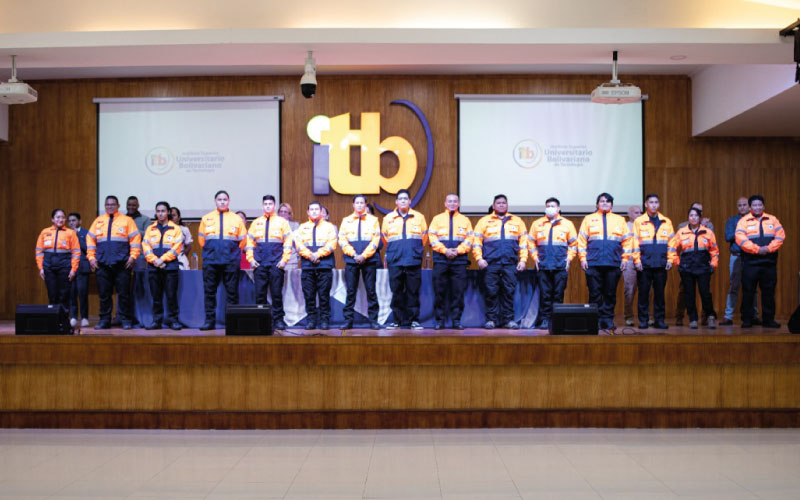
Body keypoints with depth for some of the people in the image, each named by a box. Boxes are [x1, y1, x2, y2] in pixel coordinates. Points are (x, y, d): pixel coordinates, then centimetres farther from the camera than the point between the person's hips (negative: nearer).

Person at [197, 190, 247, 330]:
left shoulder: (236, 219, 8)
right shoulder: (206, 218, 11)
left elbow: (243, 240, 13)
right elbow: (201, 239, 16)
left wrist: (234, 253, 10)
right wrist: (210, 251, 12)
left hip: (231, 261, -1)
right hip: (210, 261, 1)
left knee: (232, 292, -1)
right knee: (209, 291, 1)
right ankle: (210, 321, 7)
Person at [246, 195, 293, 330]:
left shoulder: (282, 222, 8)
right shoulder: (256, 223, 14)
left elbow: (288, 242, 3)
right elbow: (249, 241, 14)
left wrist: (284, 259, -6)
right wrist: (250, 259, 2)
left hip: (276, 263, -2)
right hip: (259, 264, 2)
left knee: (276, 292, -3)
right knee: (259, 293, 1)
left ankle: (278, 319, 4)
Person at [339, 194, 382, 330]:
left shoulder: (373, 220, 8)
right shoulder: (346, 221, 11)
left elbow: (376, 240, 1)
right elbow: (342, 240, 4)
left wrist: (364, 255, -9)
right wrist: (354, 255, -8)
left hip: (369, 260, -1)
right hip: (351, 260, 1)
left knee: (371, 290, 0)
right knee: (351, 291, 0)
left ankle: (373, 320, 4)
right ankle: (348, 320, 5)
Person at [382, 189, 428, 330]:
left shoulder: (419, 217, 8)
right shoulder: (388, 218, 9)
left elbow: (424, 239, 15)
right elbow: (385, 238, 18)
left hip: (414, 261, 0)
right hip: (395, 261, 0)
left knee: (413, 291, 0)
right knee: (396, 291, 1)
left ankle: (414, 320, 6)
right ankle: (397, 320, 8)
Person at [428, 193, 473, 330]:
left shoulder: (465, 220, 14)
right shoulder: (437, 219, 12)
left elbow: (469, 239, 5)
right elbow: (432, 238, 1)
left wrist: (458, 251, -10)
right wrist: (445, 250, -11)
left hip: (459, 259, 1)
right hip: (441, 260, 0)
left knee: (458, 291, -1)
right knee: (440, 291, -1)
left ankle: (456, 320, 5)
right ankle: (439, 320, 5)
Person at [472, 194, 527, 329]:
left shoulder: (517, 221, 18)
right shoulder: (485, 221, 12)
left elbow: (523, 242, 15)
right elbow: (476, 242, 7)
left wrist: (523, 260, 5)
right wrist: (479, 258, -6)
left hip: (510, 264, 1)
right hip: (491, 263, -1)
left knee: (509, 292, -2)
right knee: (491, 292, -3)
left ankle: (508, 319, 4)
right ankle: (491, 319, 4)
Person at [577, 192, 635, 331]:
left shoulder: (619, 220, 15)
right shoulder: (589, 219, 12)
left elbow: (627, 240, 13)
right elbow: (582, 240, 7)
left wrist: (625, 258, 4)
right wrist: (583, 258, -2)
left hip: (614, 263, 1)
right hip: (593, 263, -1)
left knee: (610, 293, 1)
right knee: (595, 293, -3)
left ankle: (608, 319, 8)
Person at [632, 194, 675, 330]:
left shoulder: (667, 222, 11)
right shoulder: (639, 221, 4)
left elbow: (671, 242, 10)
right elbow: (635, 242, 1)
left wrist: (670, 259, 3)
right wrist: (637, 260, -5)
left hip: (661, 263, 2)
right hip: (644, 263, -2)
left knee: (660, 292, 4)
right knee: (643, 292, 0)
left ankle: (659, 319, 12)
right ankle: (643, 320, 7)